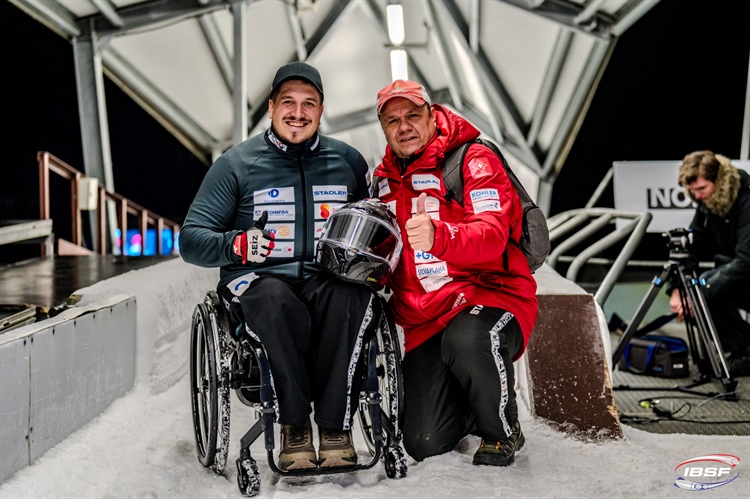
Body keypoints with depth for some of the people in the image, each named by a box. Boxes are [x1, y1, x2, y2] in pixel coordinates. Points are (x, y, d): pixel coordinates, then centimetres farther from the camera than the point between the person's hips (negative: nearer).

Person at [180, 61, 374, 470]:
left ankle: (336, 427, -25)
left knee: (349, 296, -34)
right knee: (276, 300, -37)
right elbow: (191, 240, 5)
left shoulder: (348, 160, 15)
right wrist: (238, 245, -17)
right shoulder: (236, 164, 7)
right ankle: (294, 428, -24)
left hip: (328, 279, 2)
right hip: (258, 279, -1)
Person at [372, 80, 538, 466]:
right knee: (424, 445, -4)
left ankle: (502, 431, -10)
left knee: (467, 340, -41)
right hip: (423, 318, 5)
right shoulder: (382, 180, 12)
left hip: (491, 293, -5)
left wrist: (438, 235, -42)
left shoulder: (474, 160, -7)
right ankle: (474, 406, 31)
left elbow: (491, 236, -23)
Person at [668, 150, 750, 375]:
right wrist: (677, 289, -16)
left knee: (706, 288, -27)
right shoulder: (707, 202, -2)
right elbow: (691, 246, -2)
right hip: (732, 269, 9)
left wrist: (700, 297, -34)